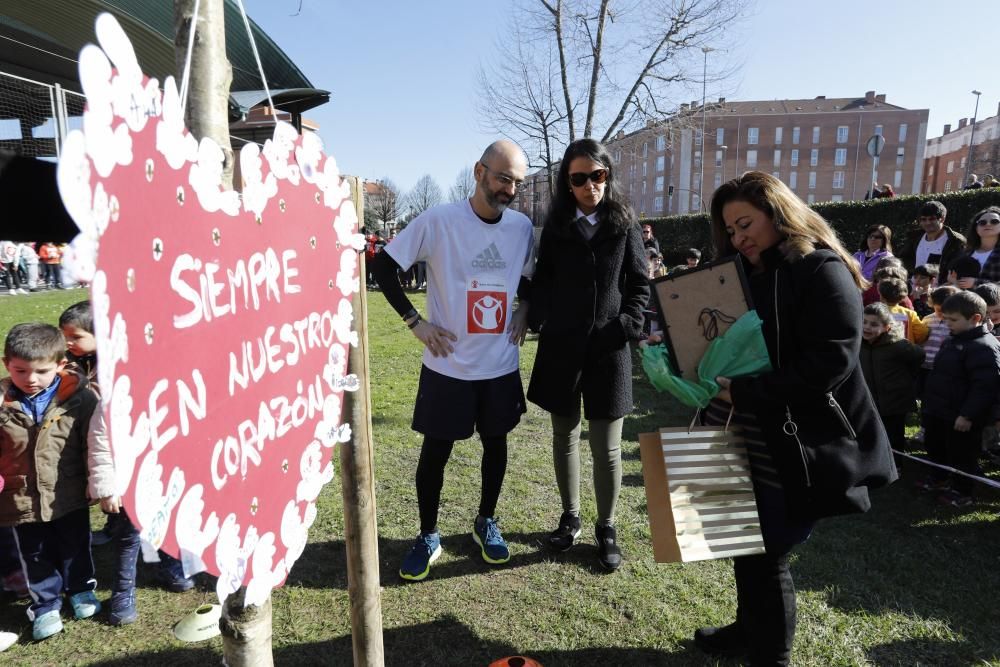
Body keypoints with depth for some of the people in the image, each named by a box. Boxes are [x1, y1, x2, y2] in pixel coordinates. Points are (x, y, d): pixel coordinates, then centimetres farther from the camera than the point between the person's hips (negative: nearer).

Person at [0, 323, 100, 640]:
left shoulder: (80, 398, -14)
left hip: (70, 497, -1)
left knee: (75, 549, 20)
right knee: (36, 558, 17)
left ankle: (81, 590, 45)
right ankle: (45, 606, 37)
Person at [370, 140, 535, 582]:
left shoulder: (522, 227, 0)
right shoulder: (438, 221, -13)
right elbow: (383, 266, -7)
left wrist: (524, 309, 2)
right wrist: (415, 321, -10)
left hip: (501, 365, 4)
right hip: (448, 365, -3)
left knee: (496, 443, 16)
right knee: (435, 450, 7)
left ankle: (486, 523, 37)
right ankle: (427, 537, 27)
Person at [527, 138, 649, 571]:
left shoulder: (624, 226, 3)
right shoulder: (555, 226, 6)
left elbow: (640, 284, 4)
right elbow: (542, 280, 8)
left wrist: (628, 327, -9)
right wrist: (538, 320, -6)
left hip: (608, 350, -1)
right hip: (561, 349, 2)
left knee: (606, 446, 3)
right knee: (565, 436, 13)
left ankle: (606, 528, 23)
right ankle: (570, 517, 32)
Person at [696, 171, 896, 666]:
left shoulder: (822, 271, -13)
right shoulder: (743, 274, 13)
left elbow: (829, 363, -22)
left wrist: (744, 392, -24)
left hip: (793, 450, -7)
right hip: (744, 441, 8)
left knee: (766, 554, 3)